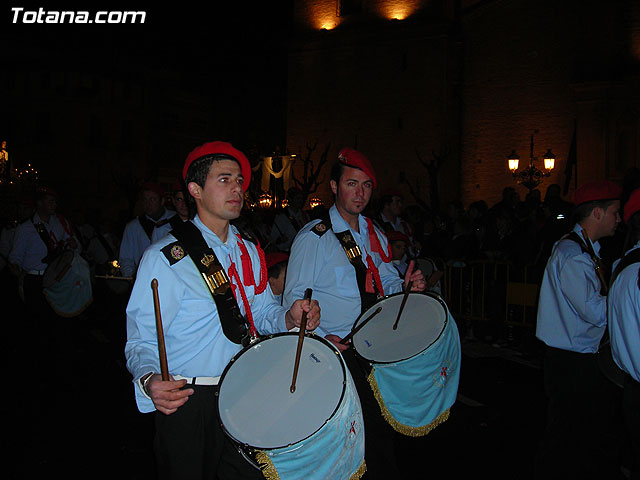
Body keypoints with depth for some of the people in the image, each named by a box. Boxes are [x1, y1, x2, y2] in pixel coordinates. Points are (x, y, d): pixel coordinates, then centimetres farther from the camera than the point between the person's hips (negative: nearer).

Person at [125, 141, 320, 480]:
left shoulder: (249, 252, 6)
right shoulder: (164, 258, -12)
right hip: (186, 403, -5)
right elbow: (141, 342, -12)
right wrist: (150, 382, -33)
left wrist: (290, 318, -8)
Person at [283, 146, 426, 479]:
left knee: (380, 427, 2)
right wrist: (321, 337, -21)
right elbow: (294, 299, -8)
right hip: (335, 351, -5)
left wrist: (406, 286, 0)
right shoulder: (313, 237, -6)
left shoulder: (375, 236, 13)